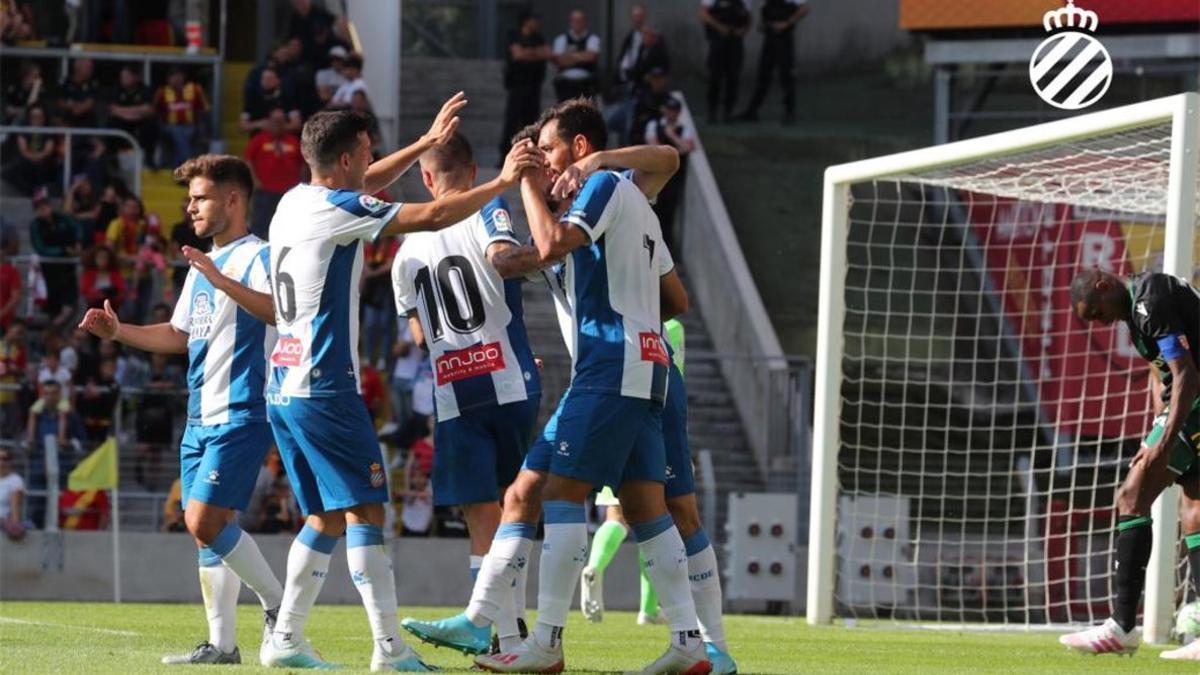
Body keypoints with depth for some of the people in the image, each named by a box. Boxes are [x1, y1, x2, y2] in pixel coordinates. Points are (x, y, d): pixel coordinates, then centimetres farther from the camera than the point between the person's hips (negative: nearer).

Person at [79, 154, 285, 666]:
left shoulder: (256, 257, -9)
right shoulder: (203, 265, 19)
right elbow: (180, 335, 28)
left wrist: (223, 283, -39)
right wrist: (118, 331, 17)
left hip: (239, 415, -9)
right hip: (202, 417, 9)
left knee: (206, 522, -18)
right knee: (206, 527, 6)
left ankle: (278, 605, -2)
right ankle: (222, 644, 9)